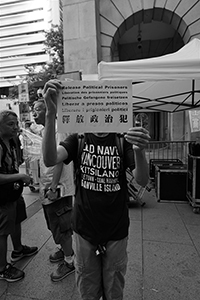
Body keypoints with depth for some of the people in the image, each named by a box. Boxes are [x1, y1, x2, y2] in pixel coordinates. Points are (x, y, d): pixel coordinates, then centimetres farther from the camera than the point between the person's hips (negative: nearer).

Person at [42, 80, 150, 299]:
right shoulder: (79, 138, -5)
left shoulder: (122, 139, -7)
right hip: (84, 229, 1)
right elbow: (50, 159, -23)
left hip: (116, 231, 0)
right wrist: (51, 114, -36)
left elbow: (142, 181, -18)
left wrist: (139, 151, -38)